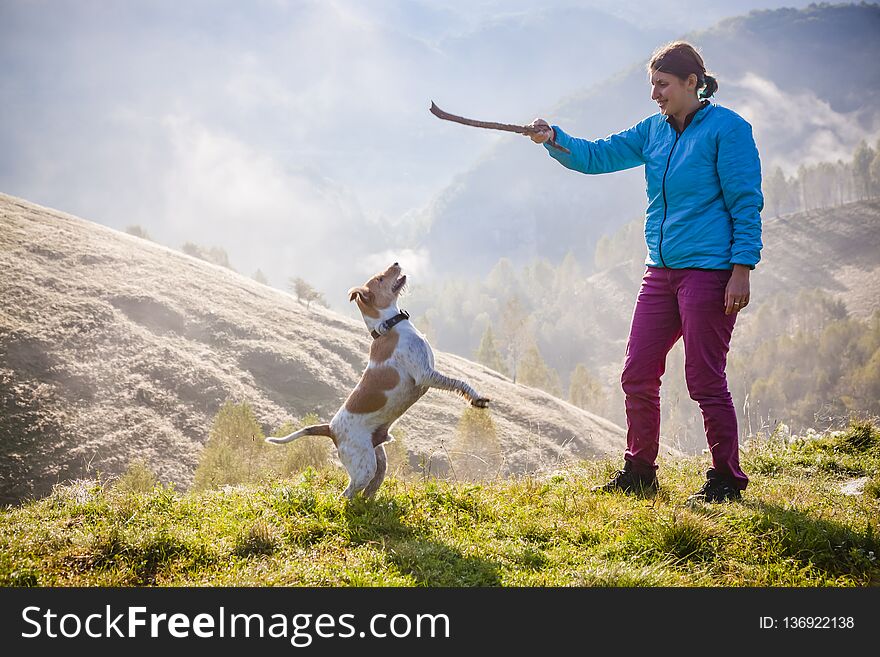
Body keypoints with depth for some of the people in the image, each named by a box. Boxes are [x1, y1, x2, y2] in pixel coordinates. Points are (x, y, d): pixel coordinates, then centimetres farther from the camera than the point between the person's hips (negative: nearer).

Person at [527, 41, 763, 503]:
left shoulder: (727, 128, -7)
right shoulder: (655, 131, 13)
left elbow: (746, 204, -9)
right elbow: (598, 156, 14)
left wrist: (742, 269, -15)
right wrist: (554, 140, -5)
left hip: (709, 270, -7)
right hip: (661, 271, 8)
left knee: (705, 380, -5)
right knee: (637, 374, 8)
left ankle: (727, 480, 9)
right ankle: (639, 472, 22)